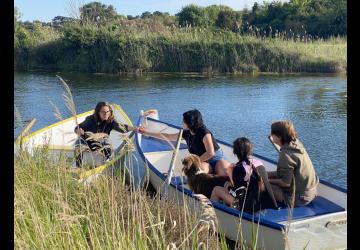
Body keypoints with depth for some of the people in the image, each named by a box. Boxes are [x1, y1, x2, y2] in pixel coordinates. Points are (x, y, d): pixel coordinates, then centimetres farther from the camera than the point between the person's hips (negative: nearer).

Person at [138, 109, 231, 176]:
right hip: (204, 162, 4)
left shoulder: (204, 133, -14)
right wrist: (147, 132, 20)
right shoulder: (186, 134, 6)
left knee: (226, 173, -40)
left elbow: (210, 153, -18)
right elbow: (168, 136, 16)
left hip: (217, 158, -4)